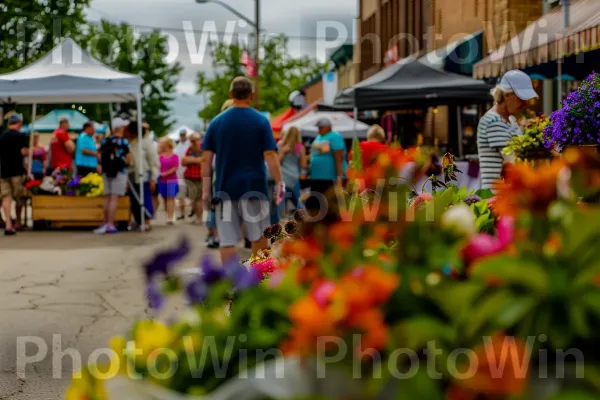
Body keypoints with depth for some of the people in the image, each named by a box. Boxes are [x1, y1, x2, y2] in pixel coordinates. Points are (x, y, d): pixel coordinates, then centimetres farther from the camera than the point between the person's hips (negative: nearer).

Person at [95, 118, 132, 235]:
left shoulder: (105, 141, 6)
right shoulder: (123, 141, -8)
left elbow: (100, 157, 8)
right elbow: (128, 159, -9)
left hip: (106, 171, 5)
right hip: (119, 172, -5)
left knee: (107, 198, 12)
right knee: (114, 198, -6)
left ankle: (106, 223, 15)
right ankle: (110, 225, -10)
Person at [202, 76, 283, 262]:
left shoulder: (217, 122, 5)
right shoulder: (260, 121, -2)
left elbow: (207, 159, 2)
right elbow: (270, 155, -8)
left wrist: (206, 189, 4)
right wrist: (279, 182, -2)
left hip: (226, 188, 1)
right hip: (254, 187, -1)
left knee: (227, 240, 2)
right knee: (258, 237, 11)